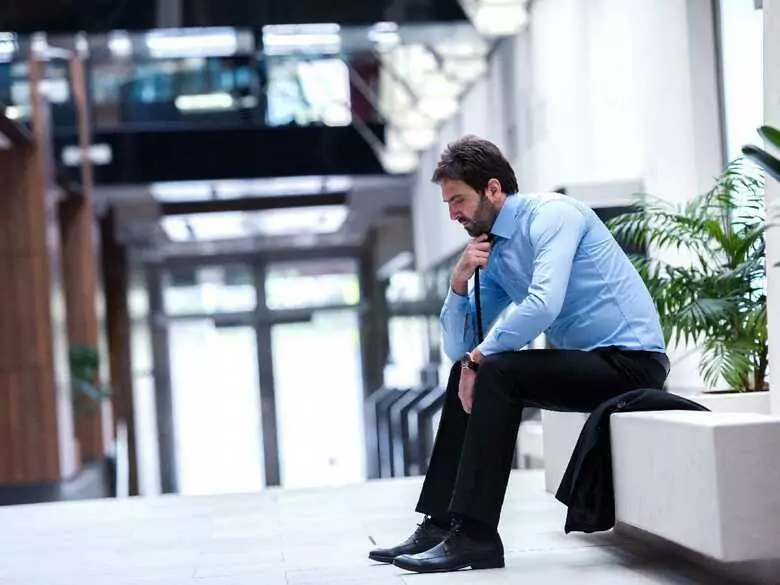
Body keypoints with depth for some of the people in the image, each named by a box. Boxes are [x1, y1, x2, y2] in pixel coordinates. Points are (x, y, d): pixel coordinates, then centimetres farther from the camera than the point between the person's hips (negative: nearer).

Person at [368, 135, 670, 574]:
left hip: (631, 360, -9)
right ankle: (441, 523, 7)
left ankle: (474, 536, -20)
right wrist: (459, 282, -4)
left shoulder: (552, 213, -13)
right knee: (467, 374, 7)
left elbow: (543, 304, -29)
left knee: (496, 372, -23)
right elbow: (459, 348, 13)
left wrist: (479, 355, -17)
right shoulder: (495, 255, 12)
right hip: (586, 364, 9)